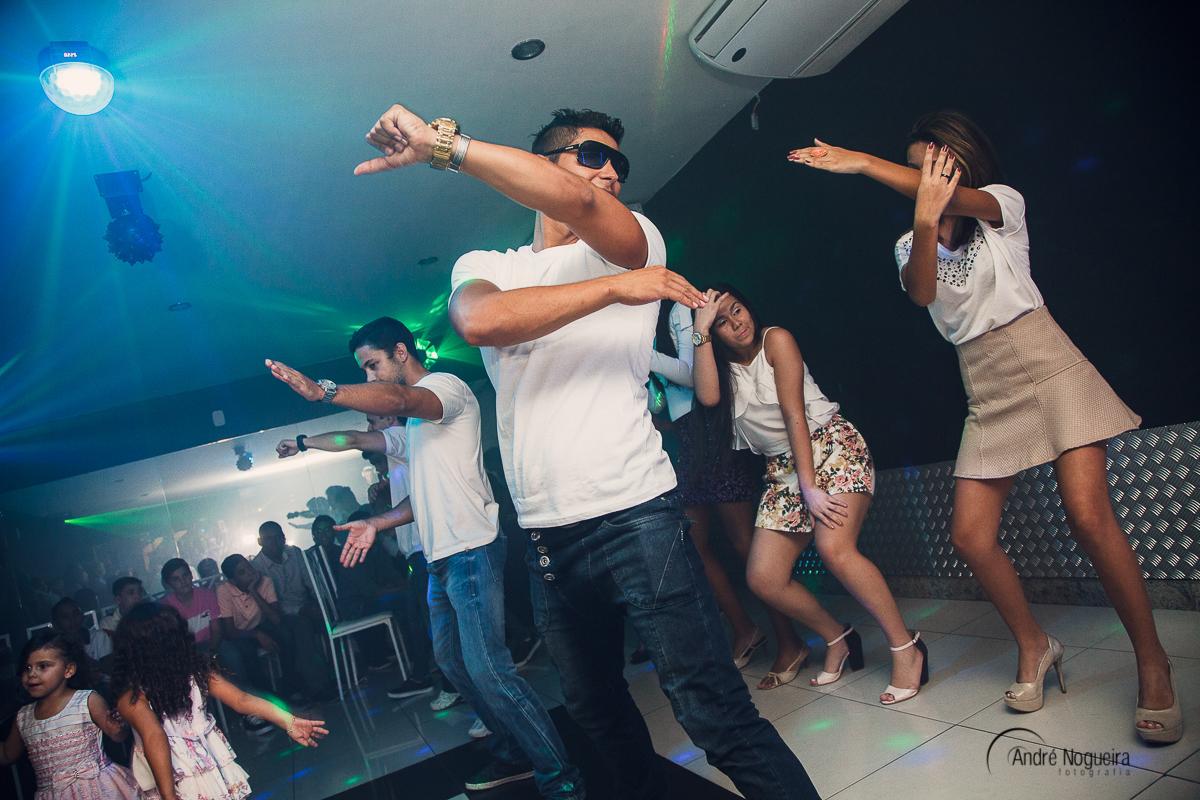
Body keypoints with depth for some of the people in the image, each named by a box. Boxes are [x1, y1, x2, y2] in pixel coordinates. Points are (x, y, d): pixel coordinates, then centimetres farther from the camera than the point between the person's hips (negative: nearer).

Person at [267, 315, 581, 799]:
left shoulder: (448, 387, -7)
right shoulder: (414, 428, 24)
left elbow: (400, 400, -31)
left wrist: (322, 391, -39)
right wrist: (376, 524, 15)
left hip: (471, 552, -10)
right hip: (440, 560, 11)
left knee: (487, 669, -12)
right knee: (452, 661, 16)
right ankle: (514, 755, 30)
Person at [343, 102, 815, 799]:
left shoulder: (636, 242, 5)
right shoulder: (482, 267, 11)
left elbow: (575, 199, -19)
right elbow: (480, 321, -16)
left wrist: (444, 142, -14)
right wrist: (614, 288, -18)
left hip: (637, 514, -4)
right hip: (548, 536, 4)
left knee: (718, 715, -7)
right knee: (595, 704, 22)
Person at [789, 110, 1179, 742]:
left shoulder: (1002, 204, 4)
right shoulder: (910, 246, 11)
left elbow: (956, 196, -21)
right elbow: (921, 292, -13)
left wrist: (861, 162, -32)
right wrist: (926, 224, -34)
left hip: (1046, 366, -3)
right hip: (986, 389, 4)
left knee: (1088, 517, -17)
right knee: (970, 536, -5)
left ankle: (1152, 664, -1)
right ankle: (1033, 648, 16)